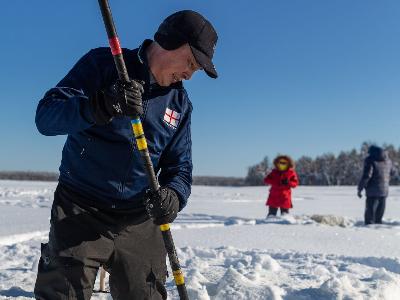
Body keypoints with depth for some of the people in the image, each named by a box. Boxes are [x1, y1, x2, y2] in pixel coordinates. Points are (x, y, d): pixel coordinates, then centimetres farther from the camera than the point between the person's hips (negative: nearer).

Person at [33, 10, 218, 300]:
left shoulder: (180, 102, 8)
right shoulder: (103, 64, -5)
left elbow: (179, 167, 8)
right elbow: (45, 117, -14)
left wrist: (174, 195, -16)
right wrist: (99, 107, -34)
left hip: (139, 222, 4)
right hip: (81, 211, -4)